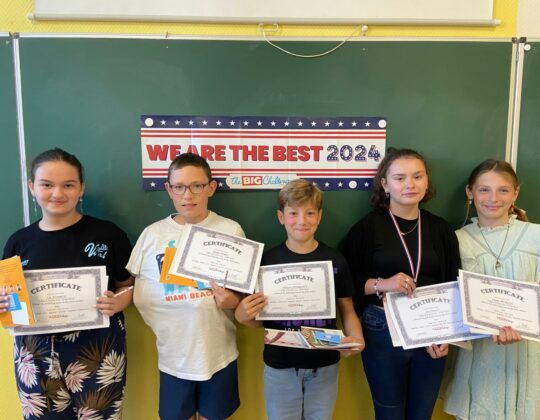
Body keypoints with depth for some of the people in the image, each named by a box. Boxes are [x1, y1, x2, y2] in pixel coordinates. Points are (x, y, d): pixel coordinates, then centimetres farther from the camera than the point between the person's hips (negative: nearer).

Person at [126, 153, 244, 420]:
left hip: (219, 353, 0)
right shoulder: (152, 234, -2)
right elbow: (138, 290, 3)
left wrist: (236, 301, -17)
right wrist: (161, 322, -11)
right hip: (173, 355, 1)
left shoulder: (231, 231, -5)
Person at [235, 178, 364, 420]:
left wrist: (357, 339, -16)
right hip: (280, 367, -1)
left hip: (324, 366, 1)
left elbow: (347, 311, 3)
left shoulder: (335, 260, -5)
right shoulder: (267, 260, -8)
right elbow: (259, 321, 0)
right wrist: (242, 316, -21)